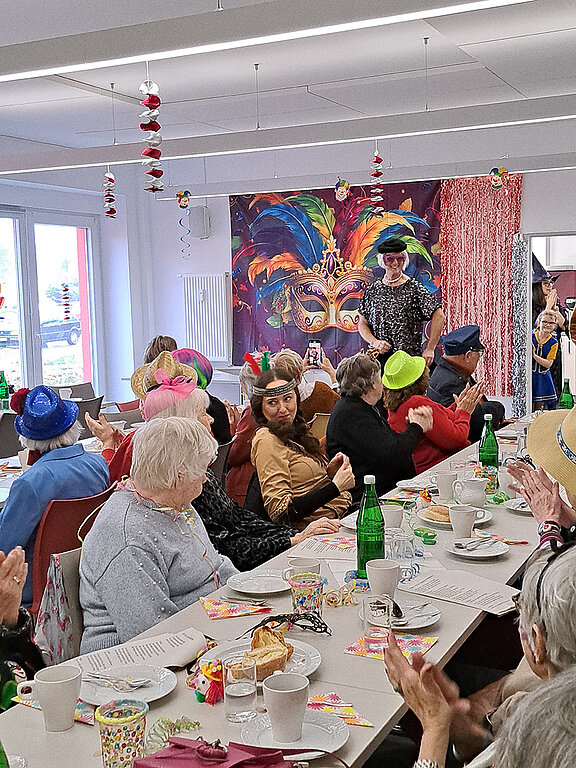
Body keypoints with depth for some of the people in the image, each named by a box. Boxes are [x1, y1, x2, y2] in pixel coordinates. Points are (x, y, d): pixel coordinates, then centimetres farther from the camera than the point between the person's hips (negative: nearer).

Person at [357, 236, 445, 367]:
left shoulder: (413, 288, 0)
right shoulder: (372, 290, 11)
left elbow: (438, 316, -3)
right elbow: (362, 323, 14)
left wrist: (429, 349, -8)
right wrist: (374, 342, -5)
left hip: (409, 358, -3)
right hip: (379, 358, 3)